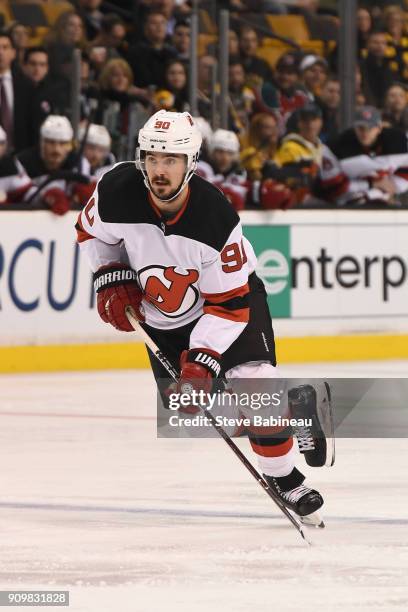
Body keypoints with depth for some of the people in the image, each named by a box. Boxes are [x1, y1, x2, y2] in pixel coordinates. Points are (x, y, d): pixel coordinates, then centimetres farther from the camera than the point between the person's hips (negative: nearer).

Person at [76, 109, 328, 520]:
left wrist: (202, 362, -32)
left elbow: (229, 302, -27)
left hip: (229, 297, -4)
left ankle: (284, 477, -1)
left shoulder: (216, 217, -33)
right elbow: (91, 231, 0)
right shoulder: (117, 192, -26)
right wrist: (112, 281, -11)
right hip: (160, 313, 4)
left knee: (255, 385, -22)